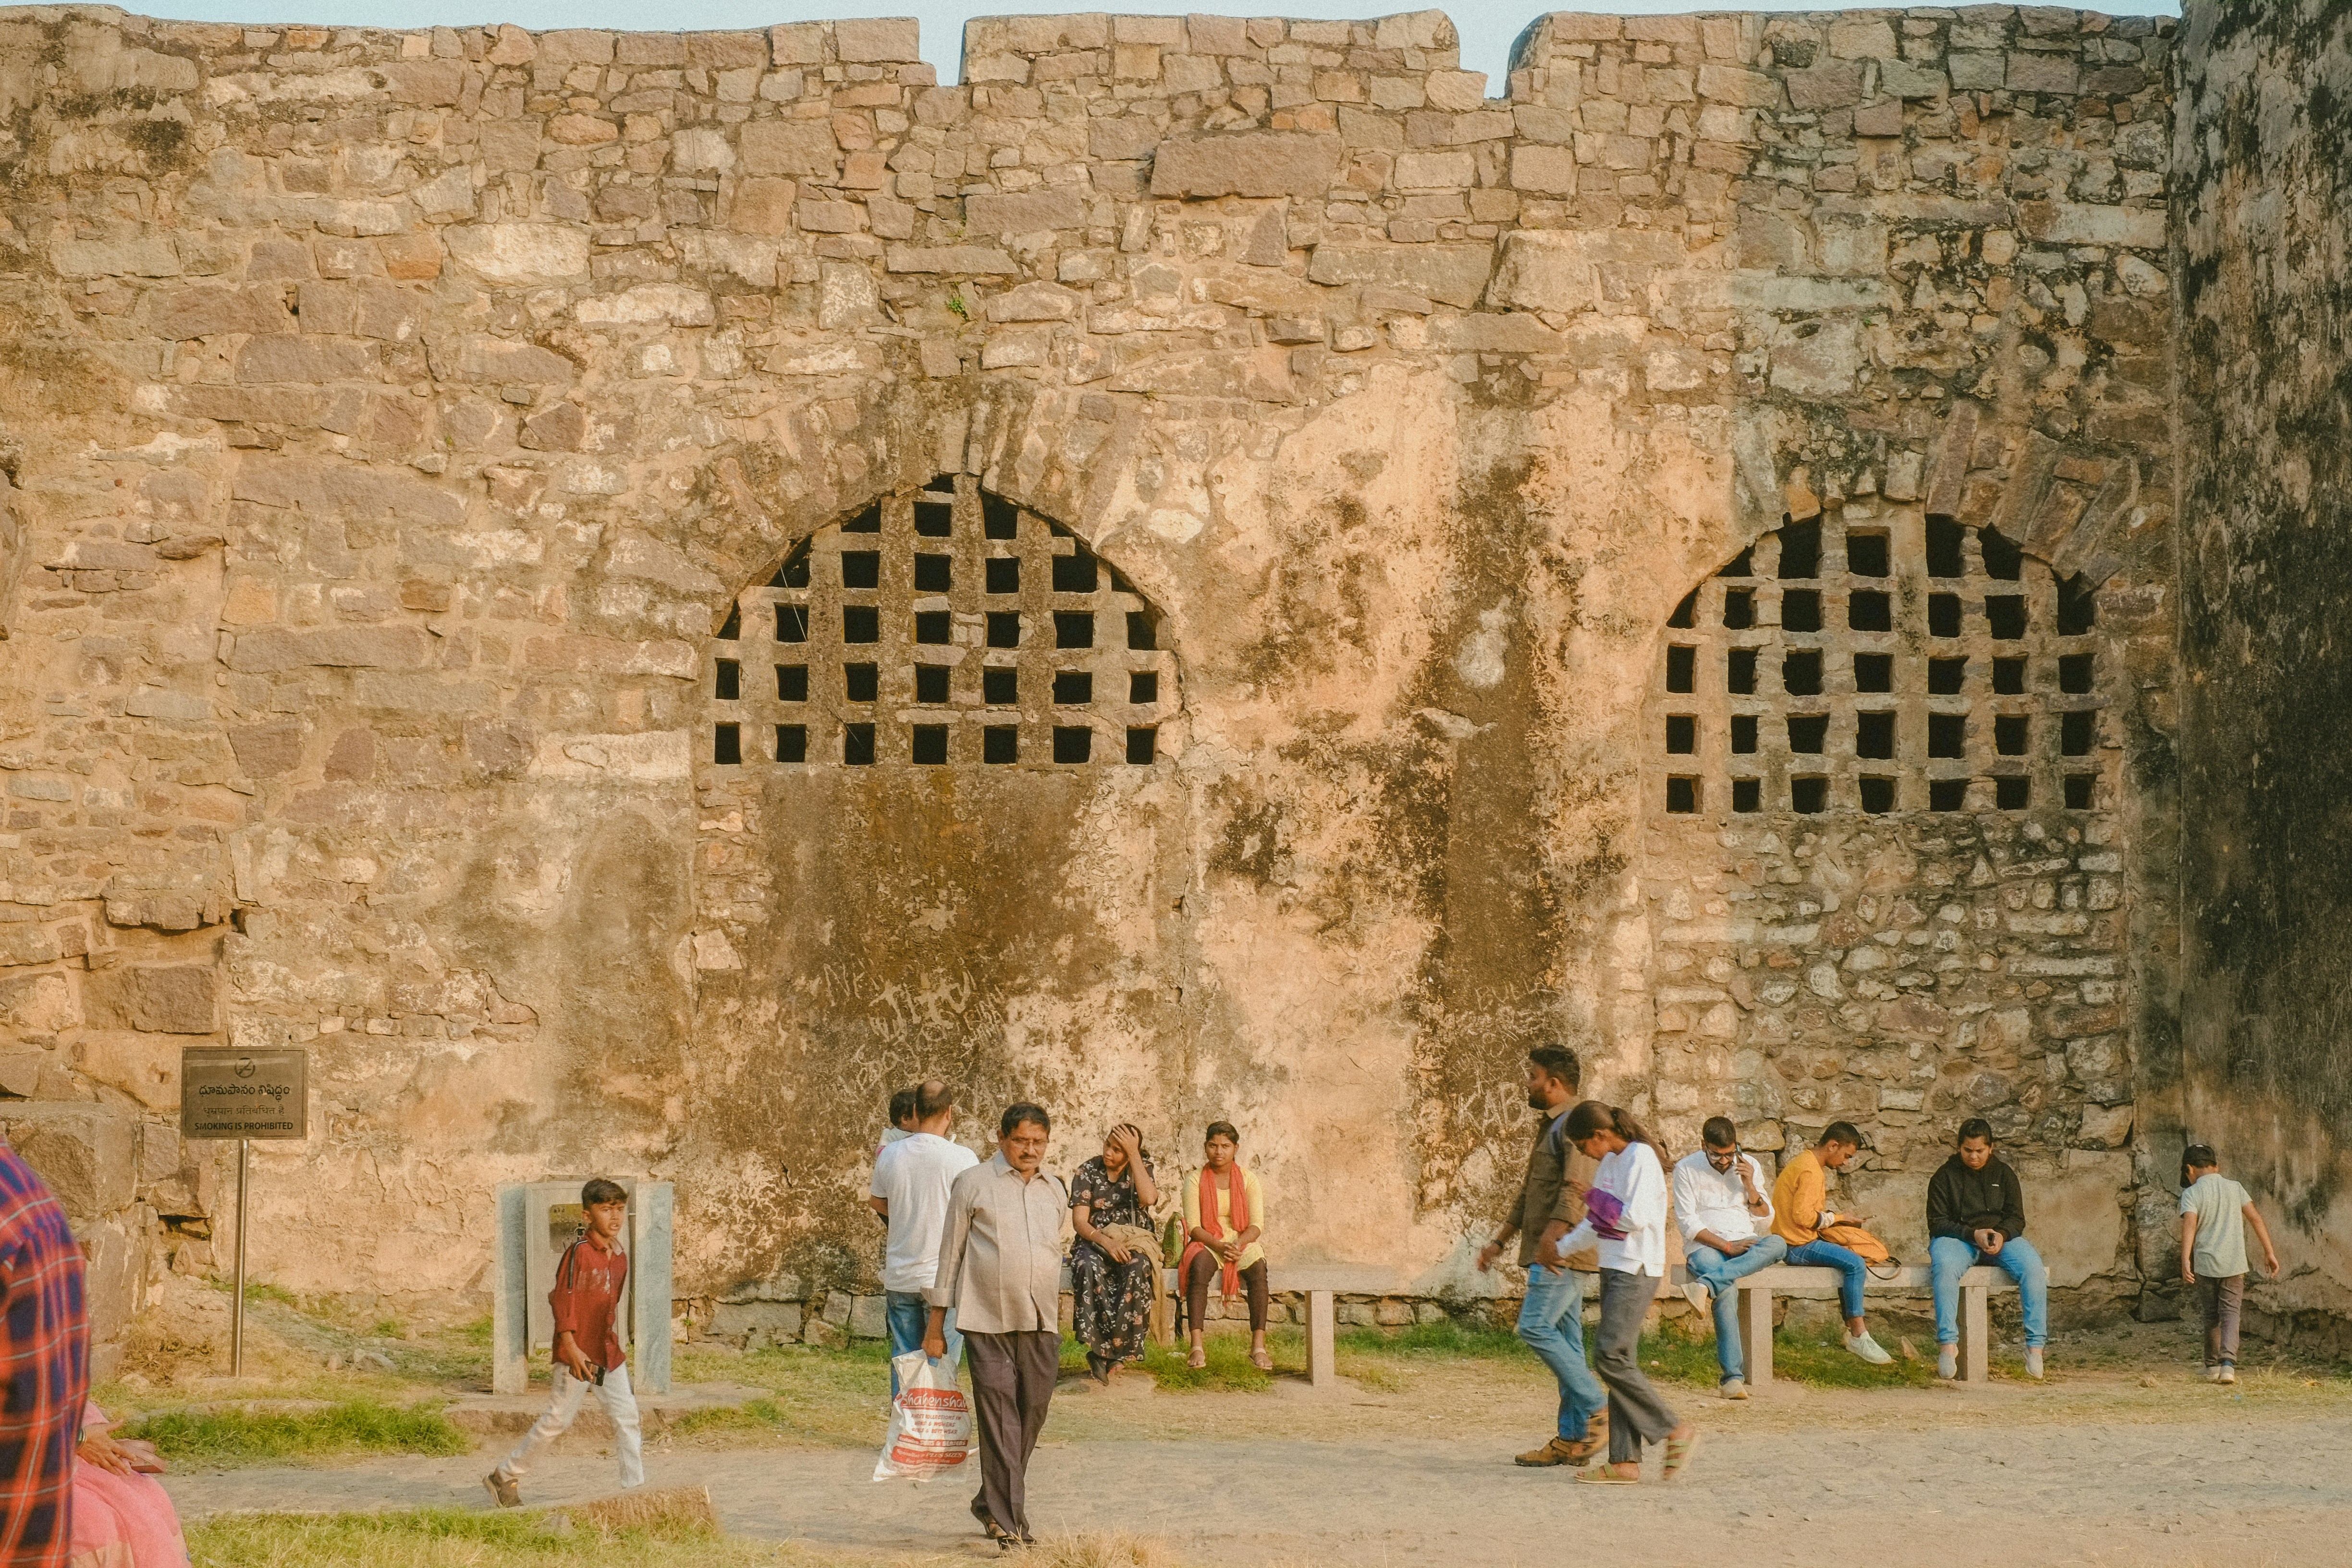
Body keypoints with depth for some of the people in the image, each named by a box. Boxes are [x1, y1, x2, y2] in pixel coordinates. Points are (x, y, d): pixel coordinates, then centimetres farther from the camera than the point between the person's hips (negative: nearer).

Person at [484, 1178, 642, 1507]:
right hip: (577, 1353, -7)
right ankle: (504, 1477, 14)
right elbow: (564, 1300, -16)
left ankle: (635, 1488, 3)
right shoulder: (579, 1252, -15)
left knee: (626, 1416, 0)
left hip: (610, 1354, 7)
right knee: (559, 1419, 0)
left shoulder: (620, 1257, 8)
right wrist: (571, 1348, -22)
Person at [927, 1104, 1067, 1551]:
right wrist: (936, 1324, 2)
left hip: (1041, 1326, 5)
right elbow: (950, 1252, 3)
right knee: (999, 1420, -8)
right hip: (987, 1323, -5)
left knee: (1032, 1414, 7)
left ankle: (991, 1504, 24)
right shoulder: (973, 1185, 1)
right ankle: (1007, 1521, -8)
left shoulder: (1055, 1191, 14)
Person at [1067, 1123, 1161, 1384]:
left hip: (1135, 1242, 0)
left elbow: (1149, 1198, -18)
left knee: (1137, 1268, -37)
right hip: (1094, 1242, 0)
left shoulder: (1143, 1169, 4)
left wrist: (1134, 1154, -17)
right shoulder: (1088, 1172, 2)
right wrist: (1107, 1242, -24)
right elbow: (1079, 1220, -6)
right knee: (1089, 1267, -37)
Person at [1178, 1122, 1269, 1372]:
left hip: (1243, 1242, 1)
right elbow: (1194, 1227, -4)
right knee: (1199, 1267, -37)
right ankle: (1197, 1346, -43)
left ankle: (1258, 1346, -39)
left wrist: (1238, 1244, -21)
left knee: (1258, 1268, -34)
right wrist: (1219, 1246, -21)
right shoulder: (1196, 1181, 4)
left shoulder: (1248, 1179, 6)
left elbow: (1257, 1225, -1)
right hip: (1207, 1244, -1)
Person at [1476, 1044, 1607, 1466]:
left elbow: (1577, 1187, -26)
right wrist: (1500, 1241, 27)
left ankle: (1598, 1410, -13)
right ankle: (1572, 1439, 7)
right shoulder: (1549, 1126, 22)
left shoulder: (1574, 1123, -11)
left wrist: (1554, 1235, -37)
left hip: (1564, 1252, -10)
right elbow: (1530, 1193, 29)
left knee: (1536, 1326, -16)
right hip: (1550, 1254, 10)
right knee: (1564, 1339, 7)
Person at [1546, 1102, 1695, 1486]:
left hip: (1637, 1271, -9)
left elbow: (1634, 1218, -20)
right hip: (1613, 1268, 9)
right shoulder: (1609, 1163, 16)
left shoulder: (1641, 1158, -12)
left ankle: (1676, 1431, -6)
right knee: (1620, 1361, 5)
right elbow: (1594, 1226, 25)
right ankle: (1625, 1461, 3)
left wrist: (1596, 1198, -6)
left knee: (1612, 1359, -14)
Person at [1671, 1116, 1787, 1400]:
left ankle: (1707, 1285, -48)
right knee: (1727, 1289, -37)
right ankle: (1733, 1376, -42)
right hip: (1705, 1246, -4)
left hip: (1746, 1244, 4)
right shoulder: (1687, 1169, 0)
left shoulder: (1749, 1166, 10)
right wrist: (1726, 1246, -17)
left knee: (1778, 1244, -33)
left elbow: (1765, 1221, 9)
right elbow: (1687, 1222, -6)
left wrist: (1750, 1185, -7)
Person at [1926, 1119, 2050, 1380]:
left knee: (2034, 1268, -28)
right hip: (1957, 1239, -2)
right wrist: (1973, 1234, -18)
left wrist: (2002, 1235, -17)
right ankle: (1947, 1344, -39)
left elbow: (2016, 1218, 7)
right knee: (1944, 1267, -39)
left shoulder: (2004, 1174, 12)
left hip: (2001, 1238, 2)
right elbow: (1938, 1222, -3)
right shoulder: (1945, 1176, 4)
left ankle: (2035, 1345, -26)